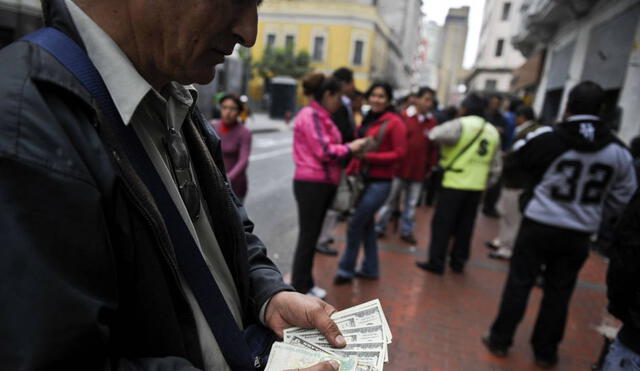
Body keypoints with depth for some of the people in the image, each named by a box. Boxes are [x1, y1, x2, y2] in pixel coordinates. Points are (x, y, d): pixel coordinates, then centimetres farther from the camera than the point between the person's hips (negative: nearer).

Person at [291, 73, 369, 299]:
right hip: (310, 184, -9)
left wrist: (350, 148, 4)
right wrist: (350, 148, -7)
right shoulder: (310, 115, -14)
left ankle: (306, 283, 29)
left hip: (324, 183, 9)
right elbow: (324, 151, -19)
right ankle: (299, 288, 14)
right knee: (307, 237, 0)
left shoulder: (322, 117, 16)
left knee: (313, 235, 16)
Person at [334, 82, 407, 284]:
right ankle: (370, 269, 30)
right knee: (366, 225, 15)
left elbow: (399, 153, -13)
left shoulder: (394, 122, -10)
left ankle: (346, 269, 14)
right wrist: (349, 171, 7)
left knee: (355, 226, -3)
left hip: (379, 182, -7)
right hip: (363, 179, 7)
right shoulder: (368, 120, 12)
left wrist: (369, 156, -20)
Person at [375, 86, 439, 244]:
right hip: (399, 167, -3)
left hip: (419, 171, 3)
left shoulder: (432, 122, 1)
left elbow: (433, 147, 4)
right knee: (390, 200, 9)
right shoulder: (403, 117, -8)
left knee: (411, 203, 13)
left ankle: (406, 231, 27)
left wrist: (430, 166, 4)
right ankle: (379, 227, 23)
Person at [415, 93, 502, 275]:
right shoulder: (493, 131, 15)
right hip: (476, 185, 7)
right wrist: (486, 183, 25)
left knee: (442, 224, 1)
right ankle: (458, 261, 24)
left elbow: (436, 134, -21)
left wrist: (432, 132, 1)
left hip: (455, 183, -7)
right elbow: (496, 165, 17)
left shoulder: (460, 124, -8)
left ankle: (436, 262, 5)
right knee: (465, 225, 15)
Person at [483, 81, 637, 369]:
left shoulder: (546, 138, -12)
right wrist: (592, 215, 19)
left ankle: (500, 340, 20)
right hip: (579, 233, 3)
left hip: (539, 225, -3)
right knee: (559, 292, 15)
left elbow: (511, 165, 2)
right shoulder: (618, 151, -2)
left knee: (519, 283, 9)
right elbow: (622, 198, 6)